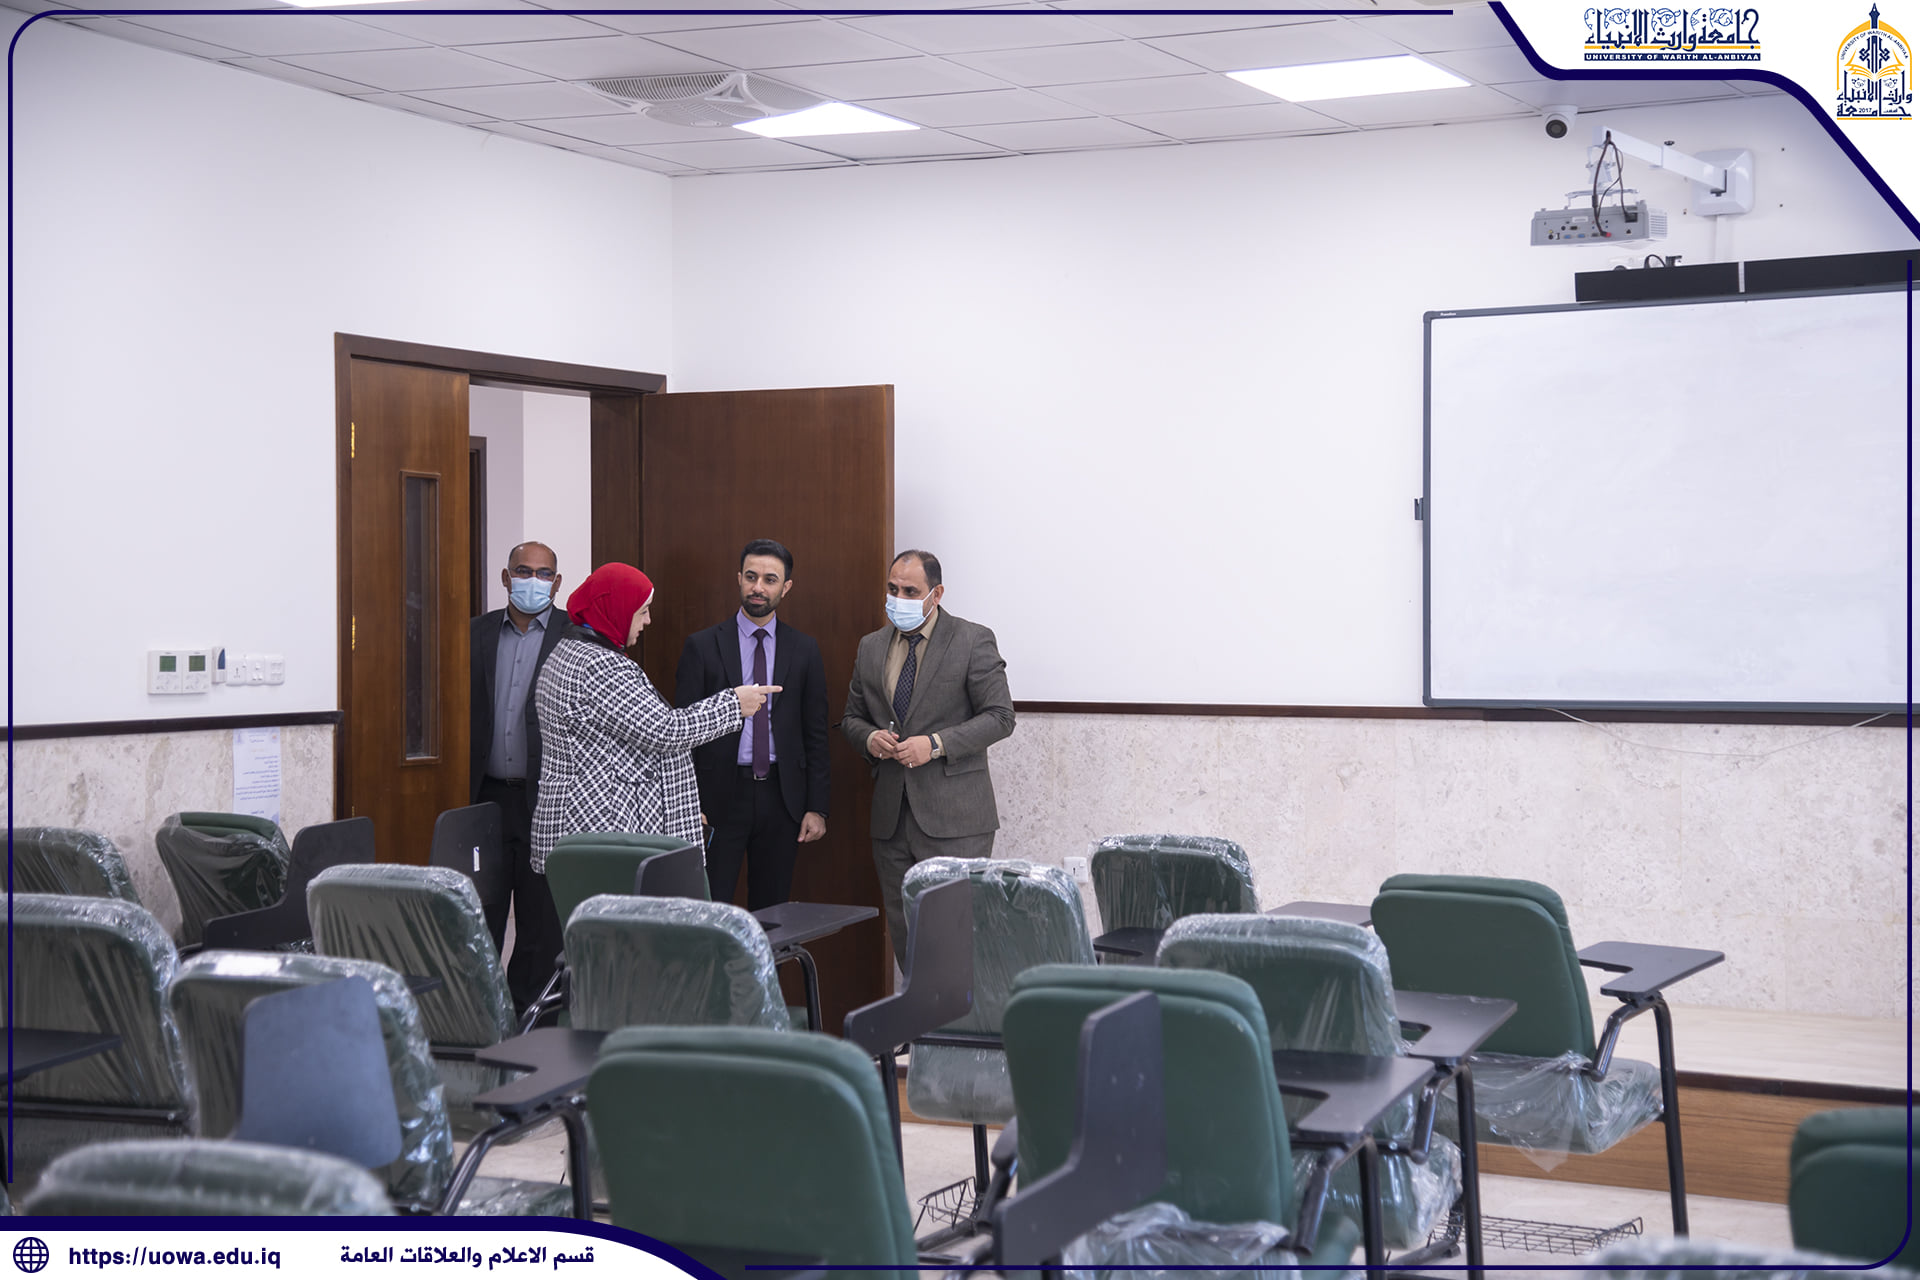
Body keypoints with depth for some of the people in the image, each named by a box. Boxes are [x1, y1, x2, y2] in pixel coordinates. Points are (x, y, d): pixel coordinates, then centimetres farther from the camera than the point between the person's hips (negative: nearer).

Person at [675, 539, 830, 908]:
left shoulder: (804, 650, 6)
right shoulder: (702, 646, 0)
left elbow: (816, 733, 7)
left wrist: (816, 807, 1)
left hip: (782, 797, 2)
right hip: (720, 795, -2)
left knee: (772, 911, 8)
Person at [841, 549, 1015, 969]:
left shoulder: (973, 641, -3)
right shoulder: (871, 647, 13)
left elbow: (999, 717, -5)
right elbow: (852, 717, 21)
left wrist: (937, 744, -16)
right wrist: (868, 737, -3)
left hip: (953, 815, -5)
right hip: (892, 815, 5)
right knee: (903, 930, 8)